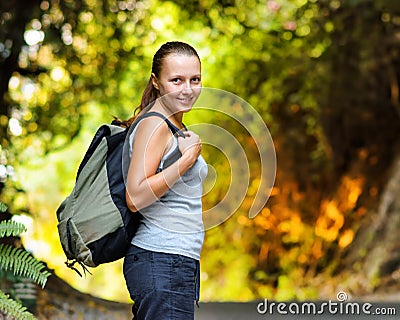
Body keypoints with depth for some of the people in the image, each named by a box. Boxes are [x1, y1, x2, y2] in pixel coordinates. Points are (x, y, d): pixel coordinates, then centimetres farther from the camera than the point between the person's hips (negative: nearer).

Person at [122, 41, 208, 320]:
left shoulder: (178, 129, 18)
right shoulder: (154, 125, -10)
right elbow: (135, 198, -19)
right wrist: (188, 158, -17)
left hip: (181, 264, 9)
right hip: (161, 264, -9)